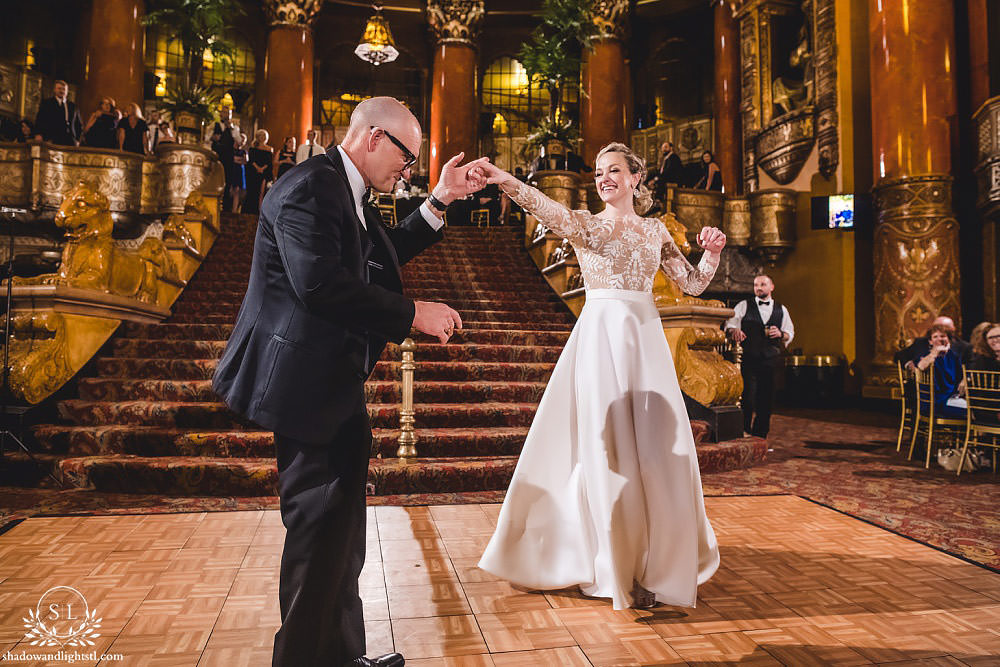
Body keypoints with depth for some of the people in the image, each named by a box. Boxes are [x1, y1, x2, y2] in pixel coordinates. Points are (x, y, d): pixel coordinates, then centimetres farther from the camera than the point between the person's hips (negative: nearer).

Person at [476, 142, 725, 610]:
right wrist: (507, 182, -36)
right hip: (600, 336, -3)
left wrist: (712, 253, 0)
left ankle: (659, 557, 21)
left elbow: (691, 283, 17)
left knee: (657, 447, 3)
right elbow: (551, 212, -19)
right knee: (606, 446, -2)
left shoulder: (655, 230, 14)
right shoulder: (586, 225, 4)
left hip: (644, 337, 3)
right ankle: (618, 569, 12)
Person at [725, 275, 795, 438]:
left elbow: (790, 333, 19)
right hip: (749, 359, -2)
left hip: (771, 359, 3)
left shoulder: (781, 309, 15)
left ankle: (760, 436, 15)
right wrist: (734, 330, -19)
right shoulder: (743, 306, 8)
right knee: (748, 396, -10)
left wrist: (781, 334, -3)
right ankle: (744, 433, 4)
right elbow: (729, 325, 3)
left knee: (767, 400, 4)